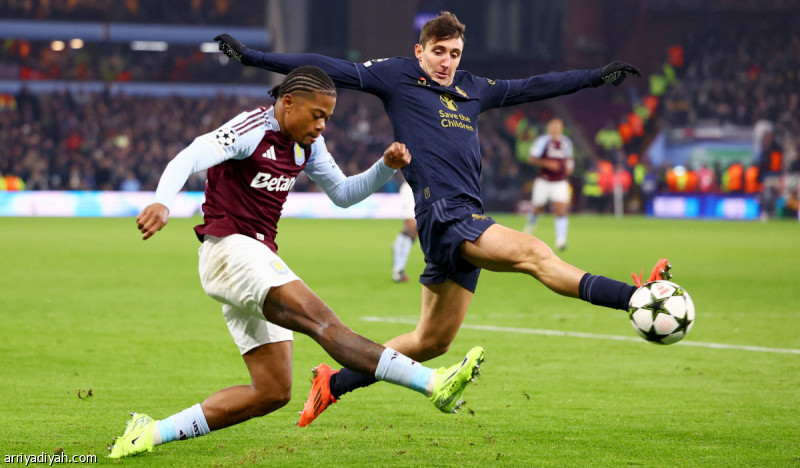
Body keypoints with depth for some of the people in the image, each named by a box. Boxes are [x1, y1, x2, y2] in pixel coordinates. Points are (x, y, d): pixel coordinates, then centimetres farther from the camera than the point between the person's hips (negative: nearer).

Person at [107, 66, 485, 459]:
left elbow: (343, 193, 23)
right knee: (322, 321, -25)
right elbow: (188, 160, -25)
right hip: (230, 248, -10)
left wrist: (386, 167, 4)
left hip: (258, 257, 10)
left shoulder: (307, 144, 13)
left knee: (272, 391, 5)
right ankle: (434, 384, -40)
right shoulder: (250, 131, -12)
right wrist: (162, 203, -44)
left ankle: (152, 432, 7)